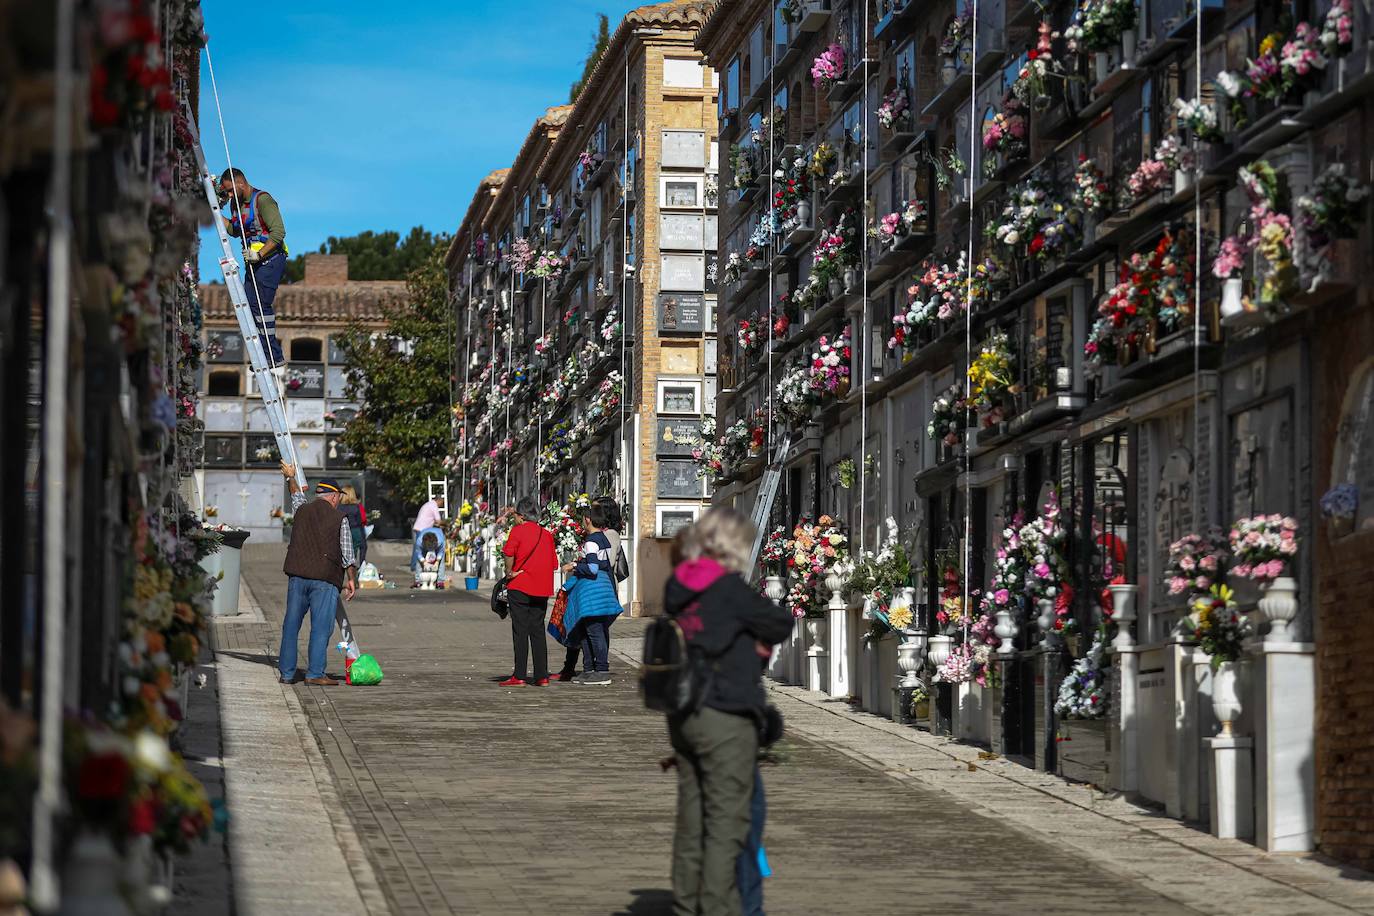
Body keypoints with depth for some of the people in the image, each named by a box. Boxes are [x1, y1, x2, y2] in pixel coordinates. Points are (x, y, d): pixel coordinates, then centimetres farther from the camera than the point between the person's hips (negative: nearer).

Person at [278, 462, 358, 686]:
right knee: (321, 626, -3)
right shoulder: (340, 519, -1)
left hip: (297, 575, 4)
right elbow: (347, 553, 0)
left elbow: (297, 496, 35)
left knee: (291, 624, 9)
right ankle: (315, 673, -8)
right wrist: (350, 579, 12)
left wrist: (290, 478, 56)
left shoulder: (301, 510, 11)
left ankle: (286, 672, 11)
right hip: (325, 578, -4)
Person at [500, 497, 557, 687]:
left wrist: (509, 572, -6)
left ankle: (519, 676, -4)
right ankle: (542, 676, 6)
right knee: (538, 631, 10)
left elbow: (509, 553, -19)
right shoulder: (547, 534, 11)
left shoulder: (518, 530, -4)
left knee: (520, 631, -2)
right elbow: (554, 563, 11)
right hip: (542, 589, 5)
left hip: (520, 586, -5)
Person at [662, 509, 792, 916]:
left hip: (682, 715, 7)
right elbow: (781, 624, -3)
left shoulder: (676, 587, 7)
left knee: (691, 818, 15)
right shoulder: (729, 589, -13)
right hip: (725, 717, -7)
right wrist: (761, 638, 18)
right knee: (726, 822, -2)